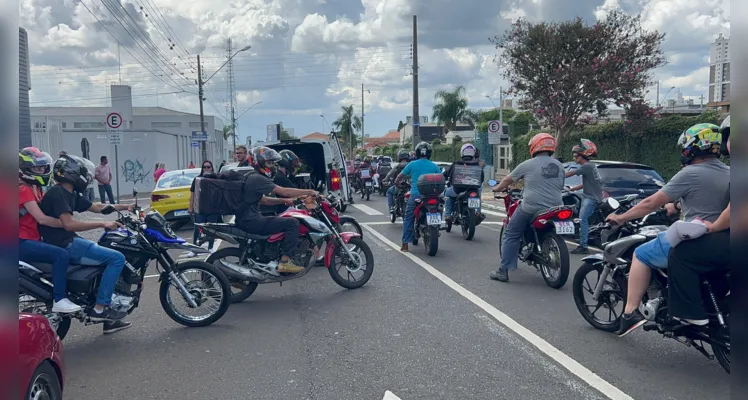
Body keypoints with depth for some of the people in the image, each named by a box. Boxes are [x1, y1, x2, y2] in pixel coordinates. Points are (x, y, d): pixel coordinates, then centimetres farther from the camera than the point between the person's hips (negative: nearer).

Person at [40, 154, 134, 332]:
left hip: (70, 242, 11)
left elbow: (96, 207, 24)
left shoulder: (71, 194, 15)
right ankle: (99, 308, -12)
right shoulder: (57, 193, -16)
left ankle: (109, 320, 17)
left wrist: (124, 207, 17)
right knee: (117, 258, -16)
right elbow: (69, 224, -27)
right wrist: (103, 223, -25)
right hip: (64, 245, -11)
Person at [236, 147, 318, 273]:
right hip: (251, 222, -11)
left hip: (247, 220, 11)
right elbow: (284, 191, -18)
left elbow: (262, 200, 22)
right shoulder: (257, 179, -15)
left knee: (282, 221, 26)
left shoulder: (251, 178, 18)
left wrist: (284, 200, 10)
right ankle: (285, 261, -17)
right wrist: (309, 192, -10)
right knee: (292, 223, -16)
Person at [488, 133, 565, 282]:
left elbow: (509, 179, 9)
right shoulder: (559, 166, 10)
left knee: (511, 235, 6)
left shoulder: (528, 164, -2)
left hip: (531, 208, -4)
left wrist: (498, 188, 28)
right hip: (555, 210, 4)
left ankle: (503, 271, 1)